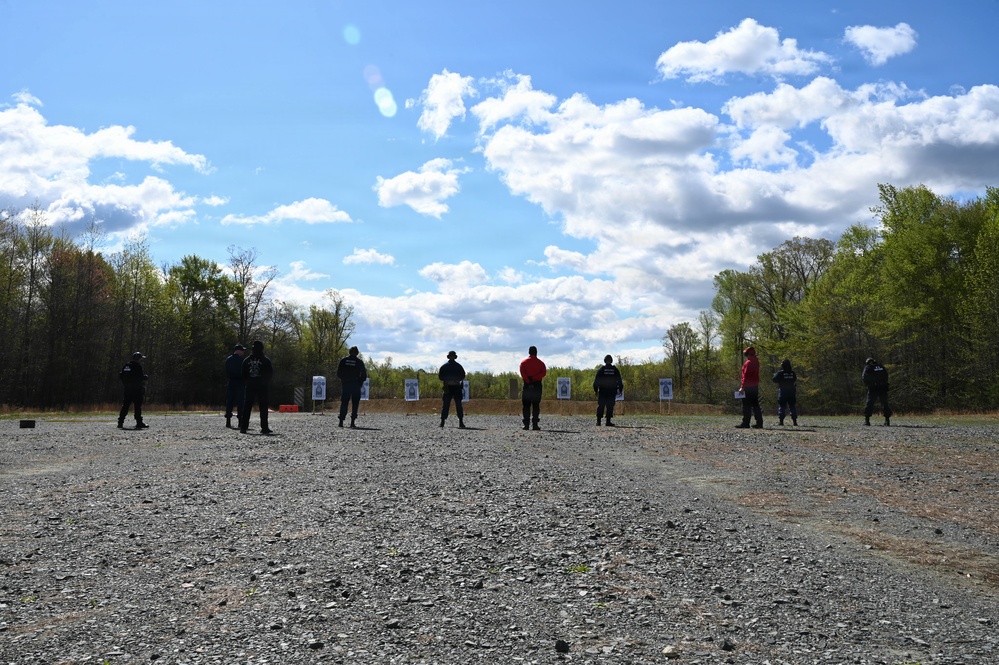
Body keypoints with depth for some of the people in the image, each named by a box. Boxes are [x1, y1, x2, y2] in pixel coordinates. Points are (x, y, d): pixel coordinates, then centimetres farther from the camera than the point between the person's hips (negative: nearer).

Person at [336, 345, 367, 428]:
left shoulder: (343, 360, 3)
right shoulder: (359, 362, -2)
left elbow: (338, 373, 2)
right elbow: (364, 375, -3)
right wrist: (360, 382, 11)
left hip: (345, 384, 2)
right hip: (356, 385, -2)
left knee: (343, 403, 7)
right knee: (355, 404, 4)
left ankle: (341, 421, 1)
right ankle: (353, 422, -2)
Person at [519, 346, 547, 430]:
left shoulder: (523, 362, 6)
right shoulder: (540, 362, 8)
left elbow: (522, 373, -9)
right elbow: (544, 372, -7)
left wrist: (528, 380, -11)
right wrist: (534, 378, -11)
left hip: (527, 385, 0)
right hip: (537, 385, 0)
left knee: (526, 405, 3)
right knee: (536, 406, 2)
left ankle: (526, 424, -4)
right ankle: (535, 424, -4)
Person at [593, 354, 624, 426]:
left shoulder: (601, 370, 1)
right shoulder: (615, 370, 3)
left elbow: (596, 381, -1)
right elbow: (619, 381, 6)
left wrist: (595, 390, 5)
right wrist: (620, 389, 13)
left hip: (602, 392, 0)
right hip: (612, 392, 0)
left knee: (600, 406, 4)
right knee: (610, 406, 2)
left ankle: (598, 421, -1)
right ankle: (608, 421, -3)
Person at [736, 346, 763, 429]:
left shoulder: (748, 363, -15)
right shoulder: (756, 362, 13)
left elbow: (746, 376, -19)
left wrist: (742, 387, -18)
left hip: (748, 387, -9)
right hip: (755, 387, 9)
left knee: (746, 406, -5)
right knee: (755, 405, 11)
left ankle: (745, 423, -4)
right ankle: (759, 423, 10)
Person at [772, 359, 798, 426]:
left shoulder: (780, 373, -9)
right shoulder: (793, 373, 3)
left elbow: (774, 380, -8)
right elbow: (795, 380, 14)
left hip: (782, 391, -3)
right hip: (792, 392, 3)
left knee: (781, 406, 1)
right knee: (792, 406, 6)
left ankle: (781, 421, -5)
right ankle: (794, 421, -1)